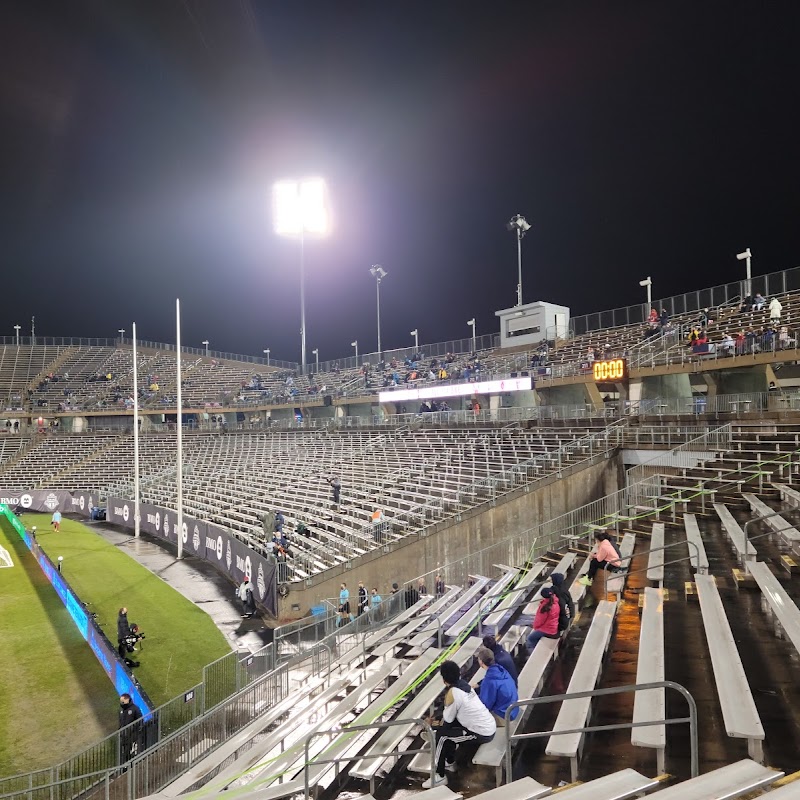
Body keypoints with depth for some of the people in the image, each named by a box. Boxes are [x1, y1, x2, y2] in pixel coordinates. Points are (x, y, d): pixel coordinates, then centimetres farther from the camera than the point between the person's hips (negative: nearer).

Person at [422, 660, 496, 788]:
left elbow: (448, 719, -6)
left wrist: (437, 723, 13)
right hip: (490, 727, 8)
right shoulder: (463, 684, 5)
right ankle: (450, 763, 34)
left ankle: (440, 777, 6)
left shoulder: (452, 693, -20)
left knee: (440, 734, -4)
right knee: (448, 728, 19)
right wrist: (437, 718, 17)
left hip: (482, 733, -8)